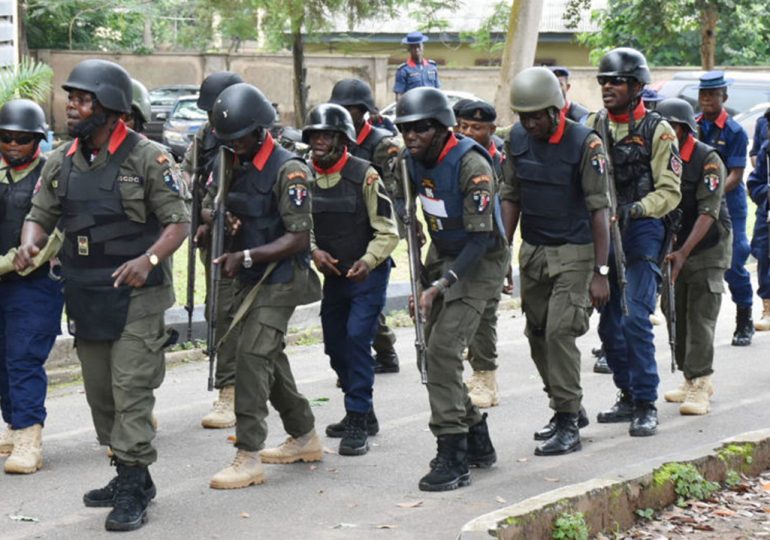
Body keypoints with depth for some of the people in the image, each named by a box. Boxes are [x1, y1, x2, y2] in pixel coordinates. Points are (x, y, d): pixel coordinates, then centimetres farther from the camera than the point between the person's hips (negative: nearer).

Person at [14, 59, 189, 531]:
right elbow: (40, 215, 14)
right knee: (100, 392, 12)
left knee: (131, 389, -10)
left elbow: (179, 222, -8)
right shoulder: (61, 162, 8)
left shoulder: (148, 159, -9)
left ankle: (133, 491, -6)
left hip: (136, 294, -6)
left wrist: (149, 259, -24)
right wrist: (29, 245, -9)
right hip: (84, 294, 7)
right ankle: (130, 477, 26)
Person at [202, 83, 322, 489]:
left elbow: (299, 238, -18)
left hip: (279, 278, -8)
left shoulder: (287, 170, -15)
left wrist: (246, 256, -25)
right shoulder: (233, 165, 9)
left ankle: (249, 456, -14)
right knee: (270, 358, 15)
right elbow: (208, 204, 16)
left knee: (253, 356, -15)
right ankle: (305, 438, 29)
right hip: (246, 279, 8)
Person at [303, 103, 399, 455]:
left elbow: (388, 231, -11)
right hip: (333, 274, 6)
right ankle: (362, 415, 30)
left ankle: (358, 423, -11)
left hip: (368, 273, -6)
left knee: (357, 339, -16)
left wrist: (368, 260, -25)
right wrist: (313, 251, -8)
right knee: (335, 344, 12)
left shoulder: (364, 175, -14)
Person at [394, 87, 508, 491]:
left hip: (480, 261, -8)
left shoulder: (472, 166, -24)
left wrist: (442, 284, -31)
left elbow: (480, 238, -26)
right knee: (434, 350, 9)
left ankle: (453, 459, -16)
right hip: (442, 257, 8)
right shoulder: (413, 161, -1)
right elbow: (402, 206, 16)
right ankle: (477, 440, 26)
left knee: (443, 349, -19)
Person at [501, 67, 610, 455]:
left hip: (574, 252, -6)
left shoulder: (585, 144, -14)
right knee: (537, 334, 11)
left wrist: (600, 271, -17)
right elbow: (510, 197, 9)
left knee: (560, 332, -13)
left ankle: (568, 425, -5)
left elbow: (599, 209, -14)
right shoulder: (517, 140, 2)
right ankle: (570, 410, 28)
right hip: (532, 250, 6)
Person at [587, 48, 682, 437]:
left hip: (641, 233, -5)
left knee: (635, 318, -14)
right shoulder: (593, 126, 10)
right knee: (609, 323, 9)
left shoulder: (657, 131, -3)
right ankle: (629, 396, 24)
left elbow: (669, 191, -7)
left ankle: (647, 405, -5)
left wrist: (636, 209, -22)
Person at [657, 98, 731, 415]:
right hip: (673, 248, 6)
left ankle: (699, 385, -11)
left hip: (707, 249, -6)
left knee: (701, 318, -10)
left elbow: (708, 213, -20)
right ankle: (692, 380, 17)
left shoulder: (708, 160, -14)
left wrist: (684, 252, -28)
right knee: (676, 315, 6)